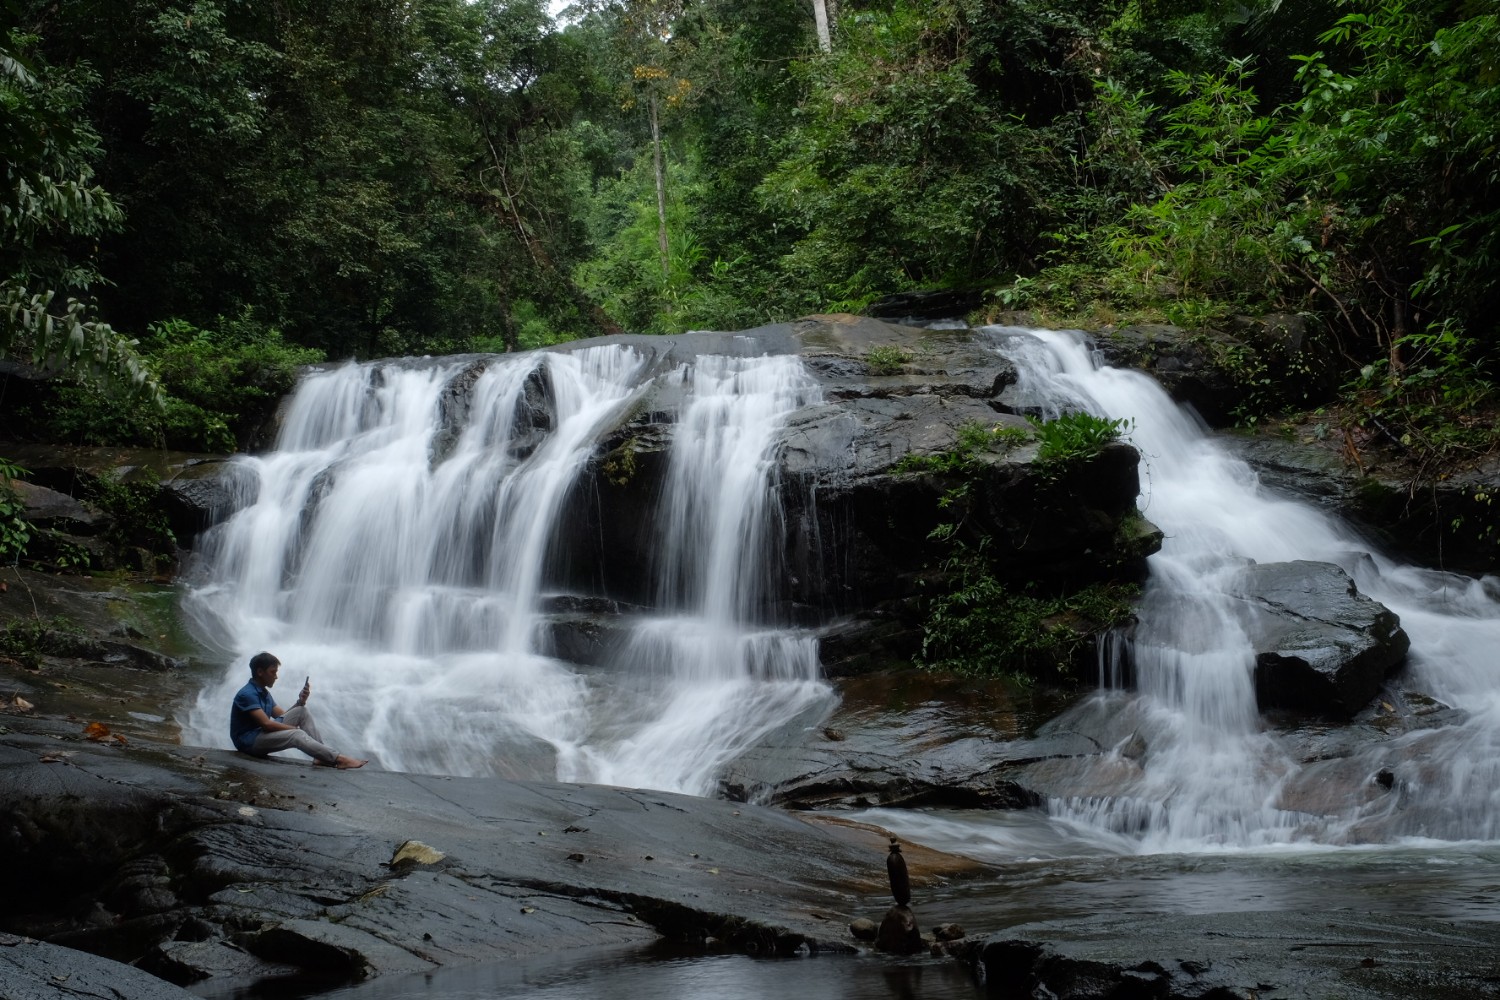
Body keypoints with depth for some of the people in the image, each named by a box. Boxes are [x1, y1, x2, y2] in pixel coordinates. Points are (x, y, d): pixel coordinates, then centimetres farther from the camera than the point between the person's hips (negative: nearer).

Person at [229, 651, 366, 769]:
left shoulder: (264, 692, 15)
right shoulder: (247, 694, -17)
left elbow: (281, 716, 12)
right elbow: (266, 724, -25)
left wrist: (301, 701, -4)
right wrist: (296, 728, -16)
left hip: (263, 734, 10)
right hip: (249, 741, -10)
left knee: (302, 711, 0)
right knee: (297, 735, -30)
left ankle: (322, 755, -12)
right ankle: (338, 759, -31)